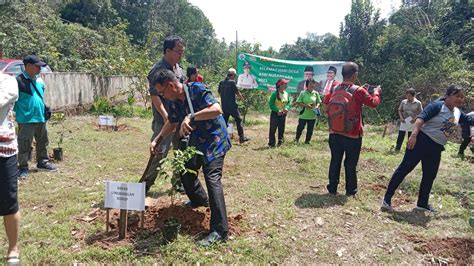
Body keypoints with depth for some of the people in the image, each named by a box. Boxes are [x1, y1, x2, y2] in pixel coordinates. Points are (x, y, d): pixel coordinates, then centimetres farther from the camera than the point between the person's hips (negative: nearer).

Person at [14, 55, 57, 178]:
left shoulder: (39, 80, 10)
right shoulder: (19, 80, -13)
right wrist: (19, 113, -10)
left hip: (40, 118, 7)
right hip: (26, 119, -7)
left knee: (43, 142, 17)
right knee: (24, 145, 2)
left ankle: (42, 162, 32)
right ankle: (23, 167, 14)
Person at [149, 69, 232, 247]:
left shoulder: (197, 90, -23)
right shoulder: (173, 102, -1)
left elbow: (217, 109, -36)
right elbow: (172, 123, 15)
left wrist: (191, 117, -40)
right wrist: (157, 140, 7)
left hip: (214, 140, -9)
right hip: (196, 142, 9)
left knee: (212, 177, -20)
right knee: (186, 171, 18)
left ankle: (220, 230, -19)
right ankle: (200, 200, 46)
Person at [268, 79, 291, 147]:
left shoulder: (286, 94, 6)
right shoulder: (275, 94, -13)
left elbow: (288, 102, 12)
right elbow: (271, 104, -13)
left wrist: (287, 108, -9)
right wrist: (277, 110, -22)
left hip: (283, 114, 6)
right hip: (275, 114, -6)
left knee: (281, 129, 10)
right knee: (273, 129, -1)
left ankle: (280, 142, 21)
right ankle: (271, 144, 5)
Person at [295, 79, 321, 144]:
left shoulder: (316, 93, 3)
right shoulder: (303, 93, -4)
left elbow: (318, 102, 11)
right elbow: (298, 103, -5)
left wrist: (317, 106, -10)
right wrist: (305, 105, -17)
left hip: (312, 115, 2)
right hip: (303, 115, -2)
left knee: (310, 129, 9)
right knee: (300, 127, 8)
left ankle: (307, 141, 25)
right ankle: (297, 139, 31)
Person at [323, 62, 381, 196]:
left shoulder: (334, 89, -2)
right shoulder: (358, 91, -15)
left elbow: (326, 101, 17)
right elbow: (374, 103, -2)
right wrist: (377, 92, 16)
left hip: (334, 134, 4)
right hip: (352, 136, -4)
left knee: (335, 161, 13)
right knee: (350, 164, 9)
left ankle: (332, 188, 19)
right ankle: (350, 190, 20)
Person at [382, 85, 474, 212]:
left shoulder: (457, 112, 14)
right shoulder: (437, 105, -10)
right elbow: (421, 118, -21)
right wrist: (414, 135, -33)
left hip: (436, 149, 9)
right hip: (421, 141, -8)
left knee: (429, 176, 13)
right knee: (405, 168, -9)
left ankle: (422, 204, 28)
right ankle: (387, 199, -5)